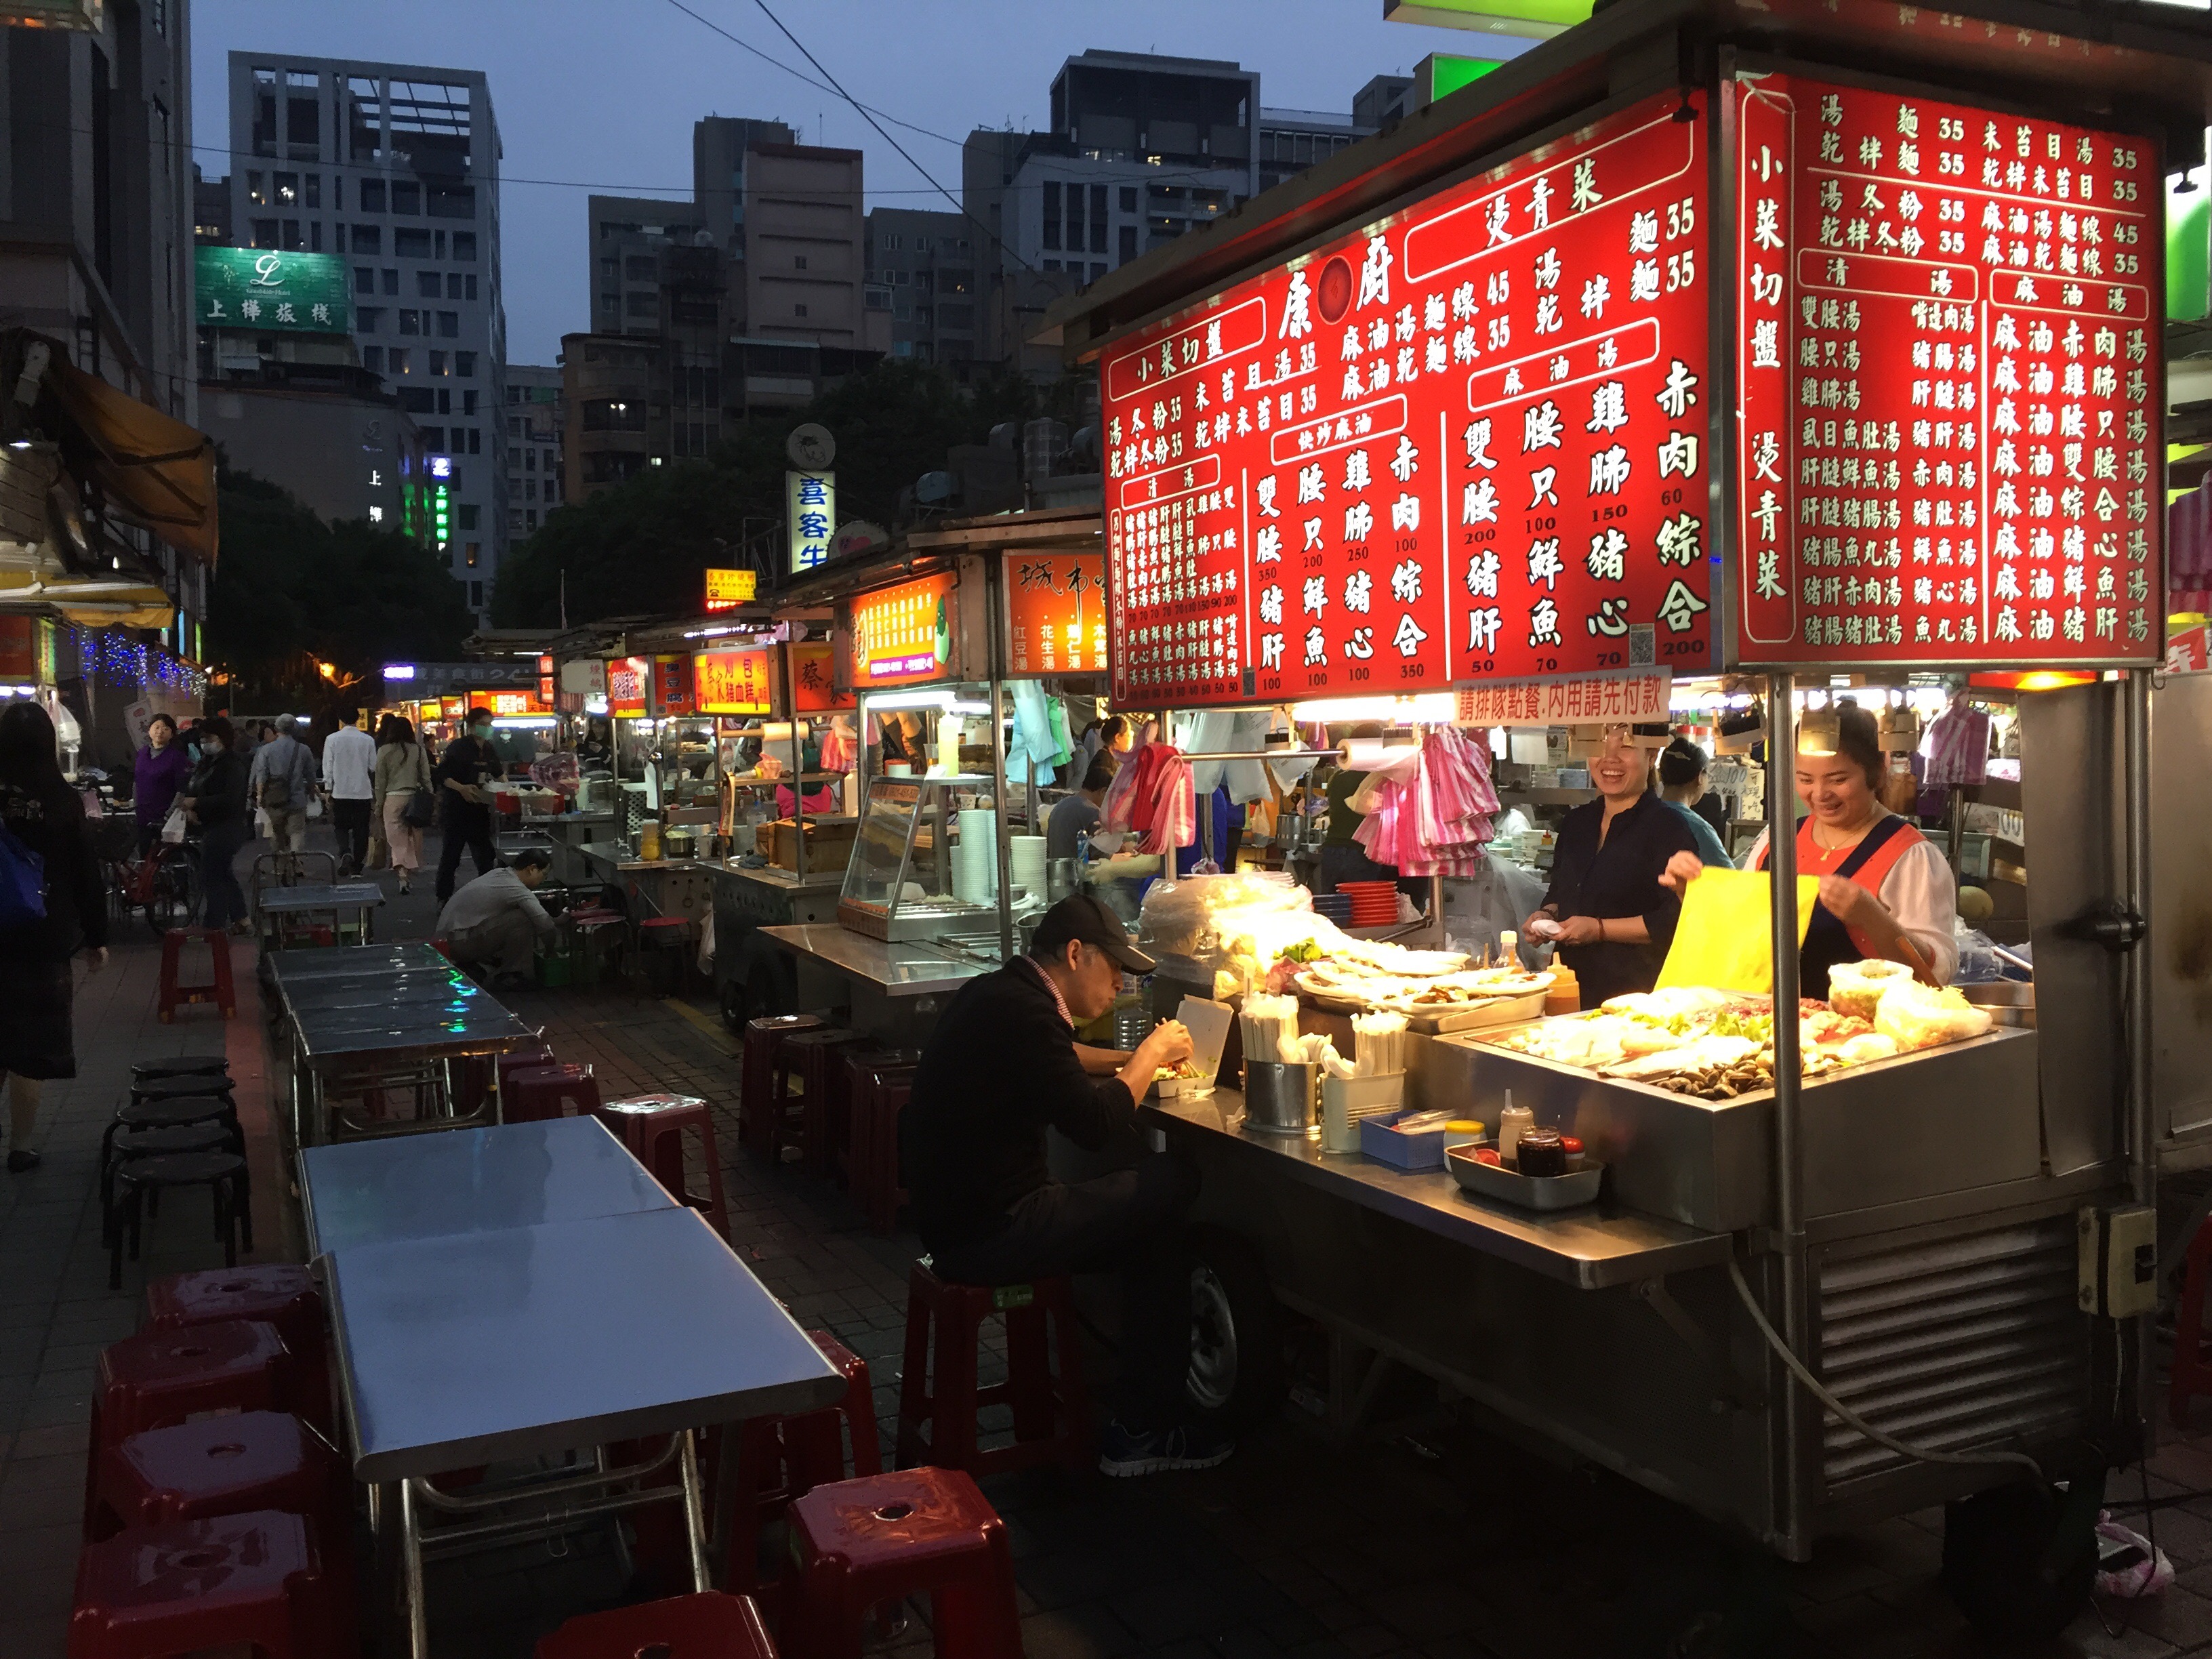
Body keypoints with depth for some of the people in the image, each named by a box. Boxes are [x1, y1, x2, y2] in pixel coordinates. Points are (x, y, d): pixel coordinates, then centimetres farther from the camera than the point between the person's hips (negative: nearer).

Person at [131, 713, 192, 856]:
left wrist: (170, 814, -18)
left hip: (165, 819, -6)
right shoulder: (142, 753, 8)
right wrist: (134, 805, 14)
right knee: (144, 855, 15)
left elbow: (183, 790, -15)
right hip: (143, 817, 6)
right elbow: (136, 781, 19)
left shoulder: (177, 756, -11)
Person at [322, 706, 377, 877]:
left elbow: (328, 767, -2)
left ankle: (345, 854, -14)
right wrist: (374, 791, 17)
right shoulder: (368, 740, -3)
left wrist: (328, 789, 6)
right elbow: (373, 767, 3)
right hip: (363, 792, 0)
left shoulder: (332, 739, -5)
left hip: (340, 792, 0)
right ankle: (357, 866, 9)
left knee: (341, 826, 12)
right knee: (361, 830, 7)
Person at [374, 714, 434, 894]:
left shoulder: (384, 751, 0)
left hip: (393, 799, -1)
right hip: (415, 798, 1)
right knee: (414, 838, 11)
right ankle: (411, 875, 17)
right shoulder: (418, 750, 2)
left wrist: (378, 807, 10)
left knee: (397, 840, 0)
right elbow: (426, 778, 3)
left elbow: (380, 782, 3)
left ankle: (403, 876, -15)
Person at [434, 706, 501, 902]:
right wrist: (461, 788, -26)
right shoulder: (458, 747, -8)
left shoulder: (490, 751, 11)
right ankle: (443, 898, 9)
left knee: (485, 856, 7)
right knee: (451, 857, 1)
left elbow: (497, 774, 25)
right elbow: (442, 775, -12)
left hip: (481, 810, 6)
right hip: (457, 810, -6)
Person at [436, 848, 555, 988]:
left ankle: (469, 965, 17)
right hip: (459, 943, -9)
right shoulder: (517, 890, -16)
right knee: (524, 919, -17)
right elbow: (546, 926, -20)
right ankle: (511, 975, -4)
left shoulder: (499, 874, 11)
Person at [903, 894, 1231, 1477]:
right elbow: (1097, 1124, -21)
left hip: (962, 1209, 10)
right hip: (986, 1234, -10)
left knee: (1149, 1210, 11)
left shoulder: (999, 993, 11)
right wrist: (1150, 1056, -5)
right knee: (1169, 1183, -8)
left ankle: (1145, 1421, 14)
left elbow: (1057, 1061, 30)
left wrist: (1132, 1058, 16)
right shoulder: (1022, 1012, -22)